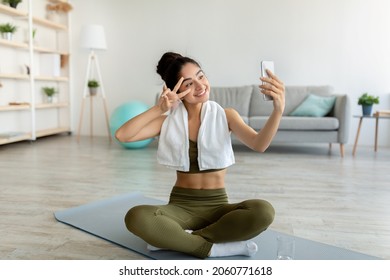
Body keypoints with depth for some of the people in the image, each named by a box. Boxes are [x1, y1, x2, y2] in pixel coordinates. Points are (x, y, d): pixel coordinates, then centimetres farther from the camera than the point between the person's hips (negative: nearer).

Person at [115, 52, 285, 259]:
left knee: (263, 211, -31)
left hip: (217, 206, 1)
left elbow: (259, 144, -17)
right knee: (136, 217, -31)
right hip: (181, 206, 0)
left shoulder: (226, 115, 0)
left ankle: (173, 238, -21)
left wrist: (278, 109, -34)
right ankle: (212, 248, -20)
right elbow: (121, 135, -11)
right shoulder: (169, 120, 1)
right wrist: (159, 108, -19)